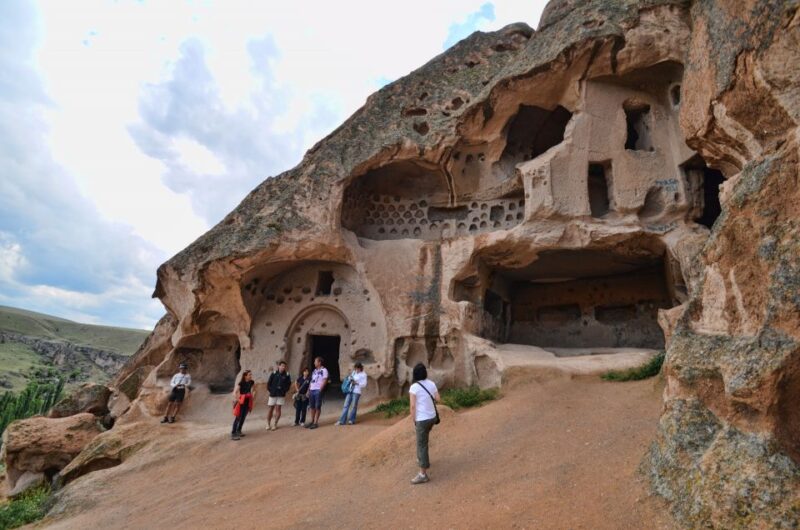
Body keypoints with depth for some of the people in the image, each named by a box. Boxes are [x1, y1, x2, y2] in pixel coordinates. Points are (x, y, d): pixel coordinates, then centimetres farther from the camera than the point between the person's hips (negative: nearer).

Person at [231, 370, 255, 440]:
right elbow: (235, 392, -21)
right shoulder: (241, 383, -18)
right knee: (238, 417, -7)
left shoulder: (251, 382, -1)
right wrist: (237, 400, -21)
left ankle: (239, 431, 26)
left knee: (243, 417, 12)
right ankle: (233, 434, -2)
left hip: (247, 401, 6)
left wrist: (253, 397, 4)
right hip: (241, 402, -6)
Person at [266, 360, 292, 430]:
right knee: (270, 409, 4)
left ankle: (275, 424, 8)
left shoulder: (287, 375, 0)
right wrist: (270, 390, -4)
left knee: (278, 409, 0)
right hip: (273, 394, 0)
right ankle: (268, 424, 14)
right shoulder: (274, 374, 0)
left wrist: (284, 390, -5)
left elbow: (288, 384, 5)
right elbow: (268, 383, 3)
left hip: (281, 395, 0)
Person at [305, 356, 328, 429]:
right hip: (312, 390, 7)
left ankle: (316, 423, 2)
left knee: (317, 407, -1)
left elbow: (325, 381, -11)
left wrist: (320, 390, -17)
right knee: (312, 407, 11)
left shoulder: (324, 370, -5)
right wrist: (308, 390, 12)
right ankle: (312, 421, 19)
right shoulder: (314, 371, 19)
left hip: (318, 390, -7)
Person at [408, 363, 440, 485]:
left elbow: (413, 406, -18)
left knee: (422, 445, 0)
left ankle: (423, 474, 3)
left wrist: (413, 420, -6)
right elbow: (437, 398, 10)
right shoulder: (431, 384, 0)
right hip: (432, 417, 7)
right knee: (423, 440, 30)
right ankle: (423, 459, 46)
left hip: (422, 420, -7)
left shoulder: (414, 387, -17)